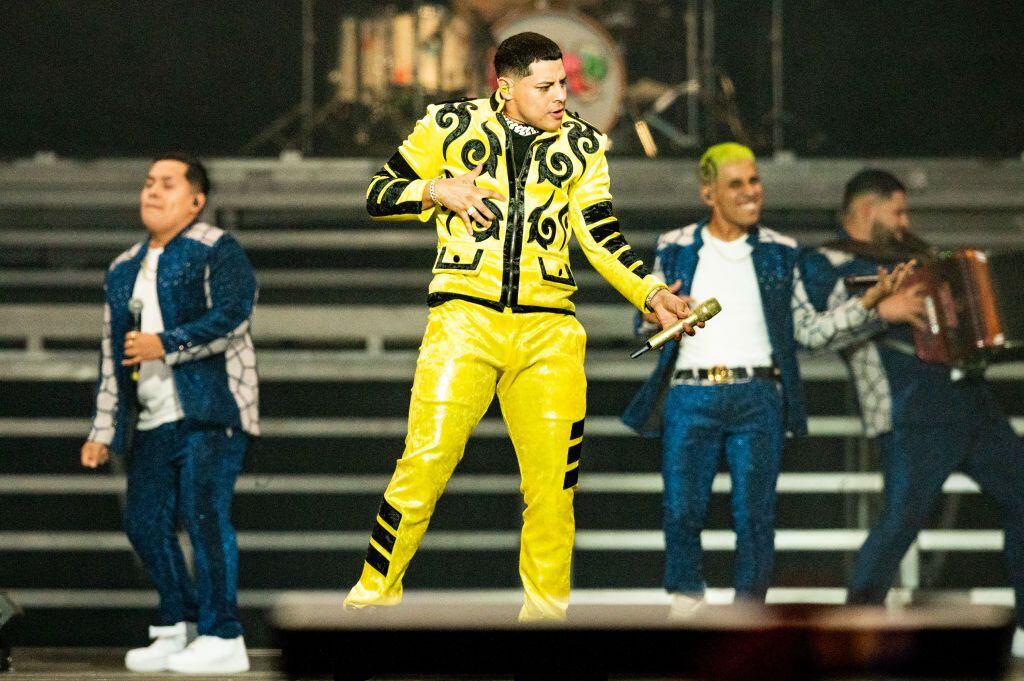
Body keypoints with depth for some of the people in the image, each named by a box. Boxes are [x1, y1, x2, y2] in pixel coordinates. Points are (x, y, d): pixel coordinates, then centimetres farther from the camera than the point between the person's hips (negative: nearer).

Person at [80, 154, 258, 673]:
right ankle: (179, 628, 17)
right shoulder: (123, 270, 20)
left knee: (204, 513, -14)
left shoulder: (216, 251, -1)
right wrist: (103, 430, 18)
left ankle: (223, 639, -12)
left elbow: (232, 317, -15)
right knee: (145, 522, 3)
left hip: (210, 414, -7)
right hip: (150, 422, 7)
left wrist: (165, 344, -19)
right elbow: (111, 354, 22)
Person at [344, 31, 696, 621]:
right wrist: (437, 191, -7)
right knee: (425, 463, -11)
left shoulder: (582, 146, 11)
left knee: (556, 483, -1)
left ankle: (546, 609, 13)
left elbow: (602, 238, 9)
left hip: (548, 329, 2)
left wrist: (651, 294, -5)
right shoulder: (452, 126, 5)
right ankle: (374, 594, 3)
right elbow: (379, 195, 11)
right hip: (465, 317, -2)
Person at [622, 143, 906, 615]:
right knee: (682, 509, -8)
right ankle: (684, 605, 7)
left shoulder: (779, 253, 12)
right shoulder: (676, 249, 11)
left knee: (755, 514, -5)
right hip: (691, 398, 0)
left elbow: (810, 330, 11)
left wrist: (868, 303, -1)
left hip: (757, 397, 0)